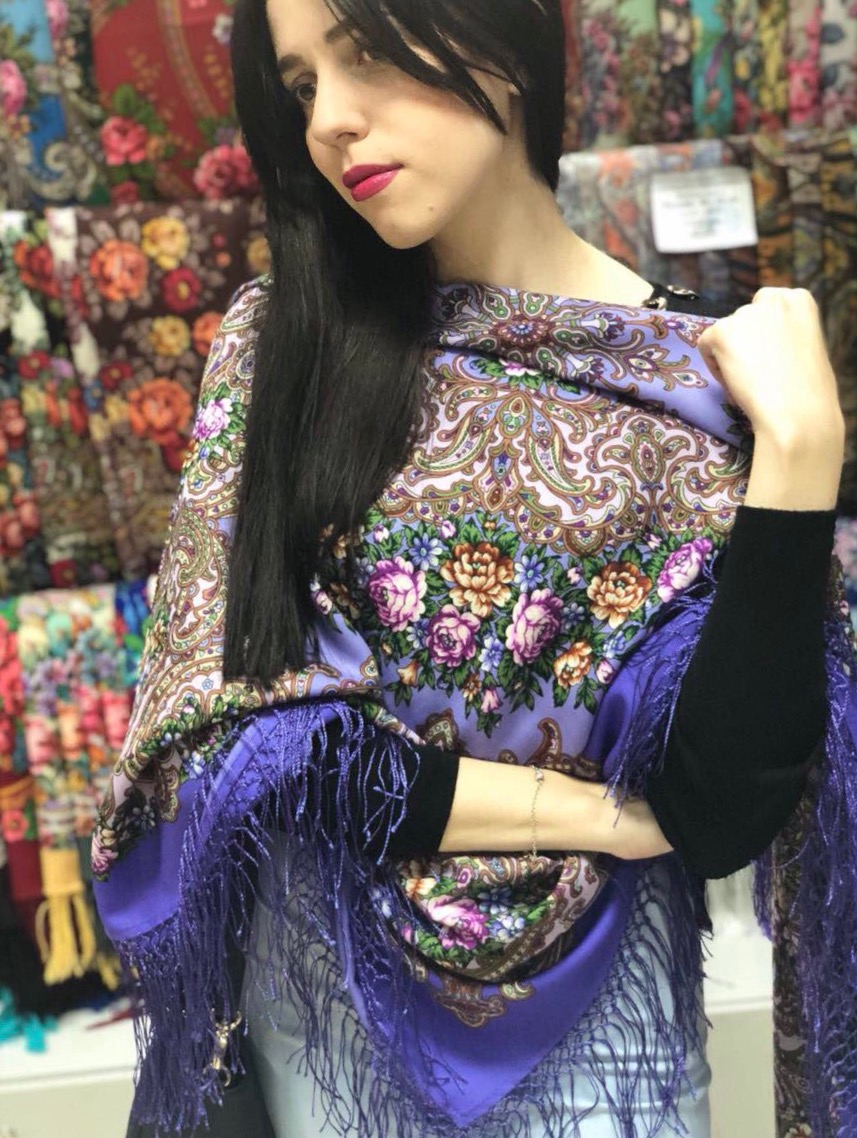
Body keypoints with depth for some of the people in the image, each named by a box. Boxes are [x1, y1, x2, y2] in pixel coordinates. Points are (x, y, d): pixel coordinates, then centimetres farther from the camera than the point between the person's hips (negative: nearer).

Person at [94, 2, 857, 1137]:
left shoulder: (701, 375, -12)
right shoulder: (282, 340, -8)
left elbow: (726, 815, -17)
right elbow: (213, 727, -12)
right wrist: (573, 808, -15)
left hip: (591, 1008, -1)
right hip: (323, 992, 2)